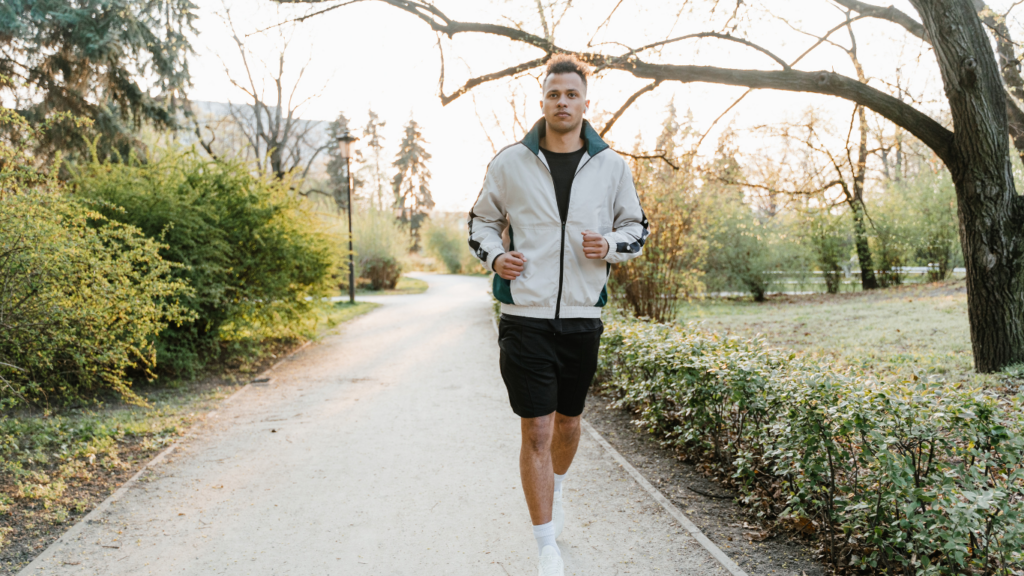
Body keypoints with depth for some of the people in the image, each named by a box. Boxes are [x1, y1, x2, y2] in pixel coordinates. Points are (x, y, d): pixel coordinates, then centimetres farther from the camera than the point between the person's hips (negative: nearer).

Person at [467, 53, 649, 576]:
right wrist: (494, 256, -7)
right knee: (536, 430, -4)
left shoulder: (611, 166, 4)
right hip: (525, 317, -2)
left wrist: (610, 245, -9)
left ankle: (555, 492, 49)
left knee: (568, 421, 17)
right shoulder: (510, 162, 1)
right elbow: (481, 221, 13)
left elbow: (636, 228, 14)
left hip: (582, 317, 2)